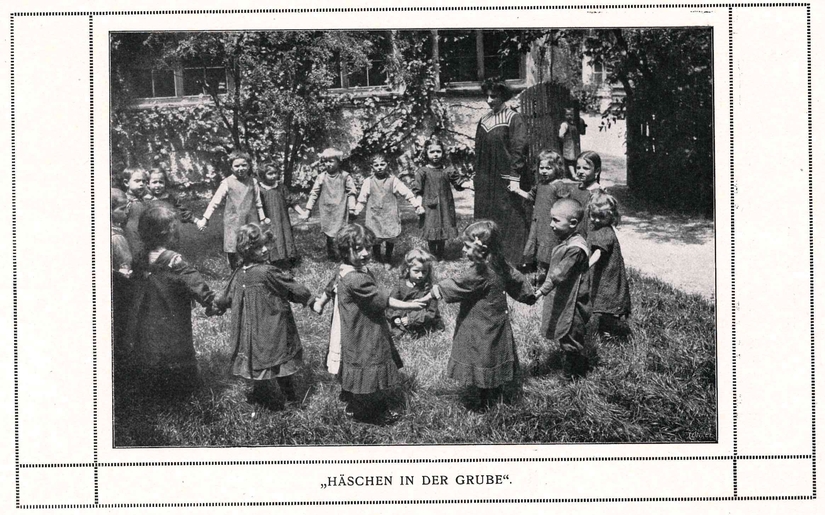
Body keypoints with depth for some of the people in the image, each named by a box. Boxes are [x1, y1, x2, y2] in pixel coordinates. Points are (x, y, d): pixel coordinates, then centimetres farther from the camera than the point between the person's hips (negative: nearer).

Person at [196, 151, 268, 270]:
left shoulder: (252, 181, 4)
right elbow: (215, 201, -5)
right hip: (232, 223, -2)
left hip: (248, 223, 2)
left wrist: (262, 219, 19)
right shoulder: (227, 182, -4)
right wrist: (205, 219, -10)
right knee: (232, 251, -6)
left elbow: (257, 201, 15)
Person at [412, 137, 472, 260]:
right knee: (431, 236, 2)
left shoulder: (448, 170, 1)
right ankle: (433, 256, 17)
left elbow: (459, 183, 4)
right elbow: (417, 191, -4)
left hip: (445, 207, 3)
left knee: (443, 235, 13)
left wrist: (469, 184, -14)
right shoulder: (422, 172, -6)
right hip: (429, 208, -3)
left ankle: (441, 255, 27)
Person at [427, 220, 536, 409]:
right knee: (494, 364, 21)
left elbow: (454, 287, -22)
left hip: (481, 331, -9)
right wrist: (530, 296, 31)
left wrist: (427, 298, -14)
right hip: (496, 326, 9)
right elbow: (517, 280, 13)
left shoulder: (480, 273, -25)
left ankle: (485, 403, 10)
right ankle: (496, 395, 33)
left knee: (481, 366, 3)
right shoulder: (501, 266, 0)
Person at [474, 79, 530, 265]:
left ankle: (513, 260, 3)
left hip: (506, 181, -6)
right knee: (485, 220, 8)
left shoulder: (513, 119, -9)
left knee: (511, 221, -3)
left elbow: (518, 150, -14)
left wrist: (515, 178, -20)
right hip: (486, 181, 7)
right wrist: (476, 174, 13)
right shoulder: (484, 120, 11)